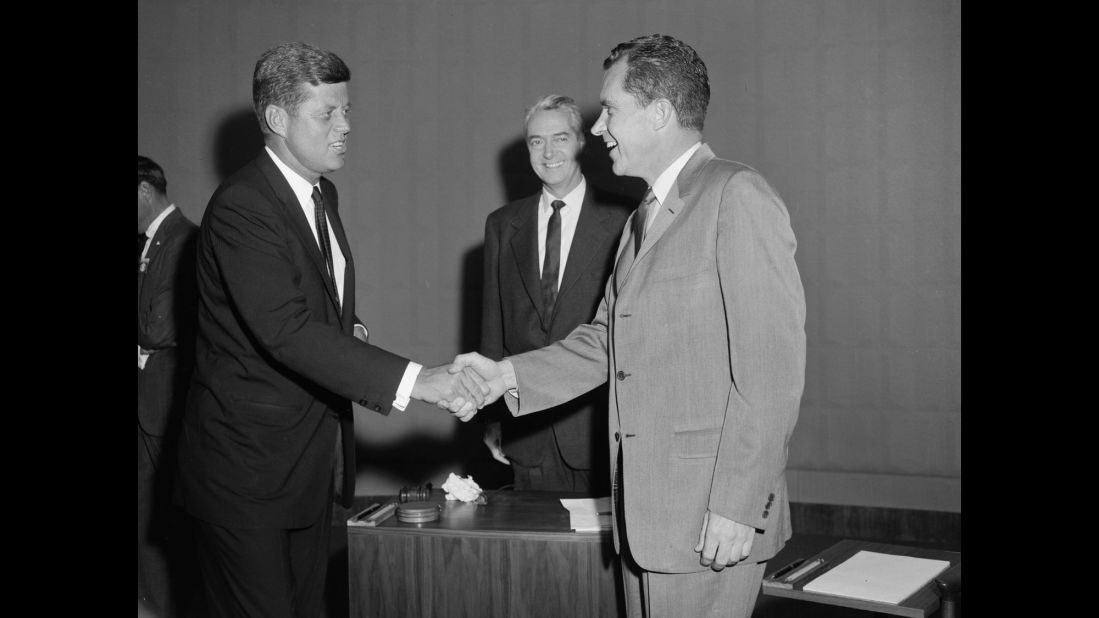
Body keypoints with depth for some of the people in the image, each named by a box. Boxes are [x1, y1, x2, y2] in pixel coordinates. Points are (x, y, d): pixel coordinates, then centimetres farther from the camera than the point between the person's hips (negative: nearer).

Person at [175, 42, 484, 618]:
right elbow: (286, 330, -31)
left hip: (313, 464, 9)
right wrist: (409, 378, -37)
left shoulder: (322, 193, 12)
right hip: (247, 468, -8)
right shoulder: (240, 207, -19)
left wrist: (349, 330, 2)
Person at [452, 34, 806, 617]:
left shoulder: (736, 196, -11)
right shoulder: (644, 216, 17)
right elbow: (603, 343, 16)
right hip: (641, 511, 8)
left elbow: (772, 364, -17)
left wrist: (737, 507, -19)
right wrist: (508, 375, 2)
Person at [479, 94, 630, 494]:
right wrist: (492, 417, 8)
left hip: (598, 423, -3)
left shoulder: (622, 222, -4)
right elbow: (492, 324, 10)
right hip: (527, 429, 3)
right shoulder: (502, 225, 8)